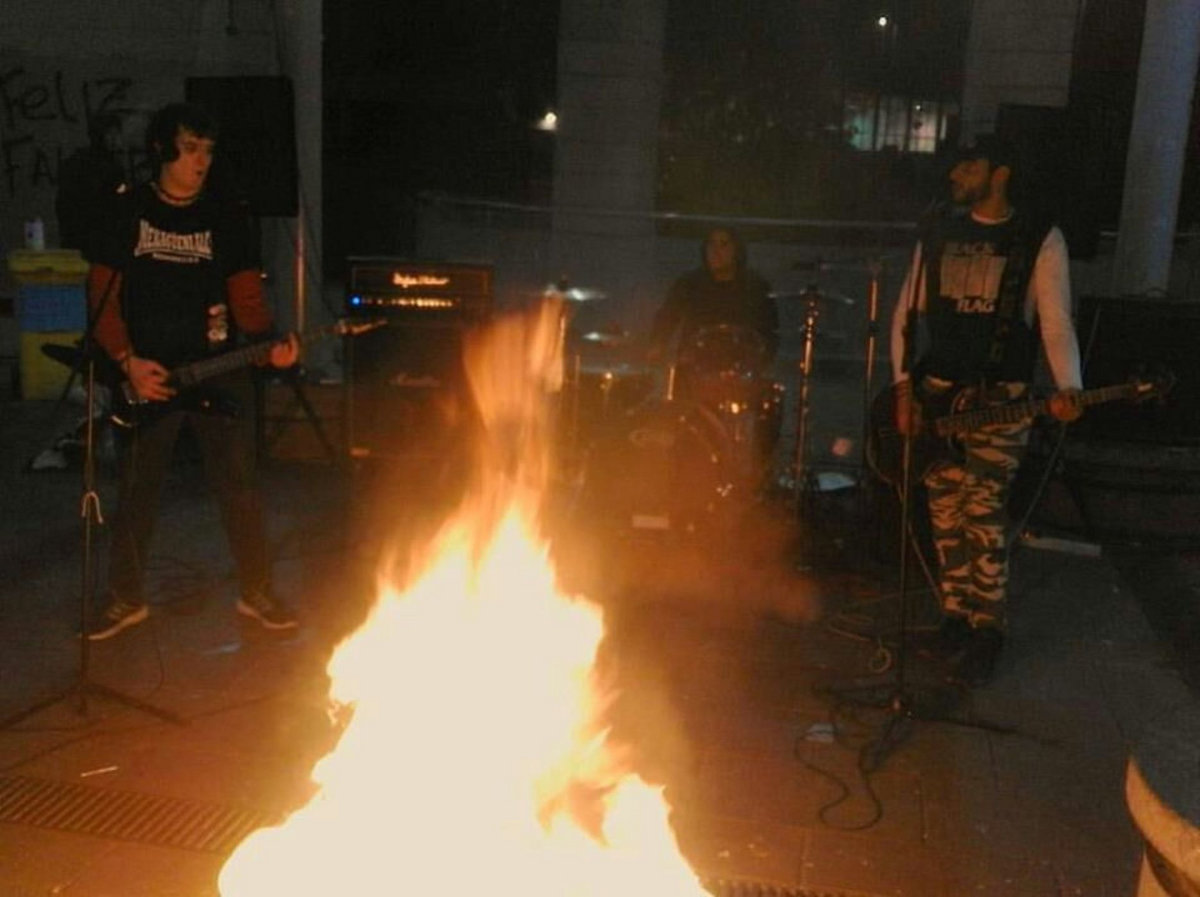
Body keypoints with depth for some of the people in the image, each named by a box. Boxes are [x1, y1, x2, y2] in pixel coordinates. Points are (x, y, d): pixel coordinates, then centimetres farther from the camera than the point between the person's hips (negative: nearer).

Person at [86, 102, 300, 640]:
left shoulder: (227, 221, 6)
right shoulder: (127, 213, 3)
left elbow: (246, 298, 3)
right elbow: (102, 294, 1)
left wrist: (270, 342, -17)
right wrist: (127, 360, -10)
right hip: (147, 374, 0)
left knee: (239, 485, 0)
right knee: (136, 489, 7)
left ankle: (256, 593, 14)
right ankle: (126, 599, 21)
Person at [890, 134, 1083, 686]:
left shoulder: (1040, 239, -1)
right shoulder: (937, 232, 9)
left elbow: (1056, 323, -5)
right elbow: (908, 312, 10)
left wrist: (1067, 387, -21)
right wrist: (903, 386, 1)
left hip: (1000, 397, -3)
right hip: (936, 391, 4)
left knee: (982, 513, -8)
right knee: (945, 513, 6)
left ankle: (987, 630, 5)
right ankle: (956, 615, 19)